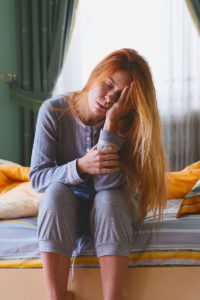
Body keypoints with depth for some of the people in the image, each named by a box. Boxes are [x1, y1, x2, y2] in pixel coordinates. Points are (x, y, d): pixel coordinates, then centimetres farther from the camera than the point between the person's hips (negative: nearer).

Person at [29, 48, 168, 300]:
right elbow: (37, 177, -14)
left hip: (110, 211, 0)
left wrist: (111, 123, -30)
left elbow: (107, 183, -26)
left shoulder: (127, 124, -13)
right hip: (64, 210, 0)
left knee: (109, 196, -33)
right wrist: (80, 167, -31)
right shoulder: (53, 111, -13)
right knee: (56, 191, -32)